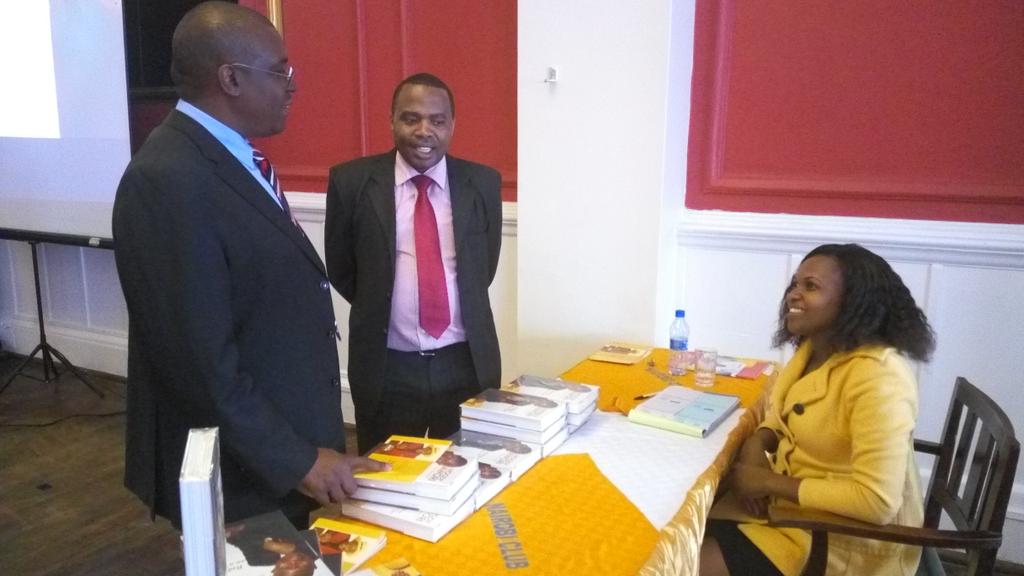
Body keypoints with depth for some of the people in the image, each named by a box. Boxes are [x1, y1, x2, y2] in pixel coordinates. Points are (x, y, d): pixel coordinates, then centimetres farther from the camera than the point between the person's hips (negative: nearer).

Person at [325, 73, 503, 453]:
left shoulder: (482, 183, 0)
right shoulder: (352, 181, -5)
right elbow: (339, 267, 5)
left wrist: (462, 314, 9)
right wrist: (380, 309, 7)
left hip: (467, 363, 2)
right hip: (387, 367, -1)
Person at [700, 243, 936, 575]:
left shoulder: (877, 376, -26)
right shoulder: (811, 349, 1)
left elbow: (877, 500, -31)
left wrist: (769, 482, -23)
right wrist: (756, 443, -5)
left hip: (847, 543, -8)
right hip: (792, 502, 8)